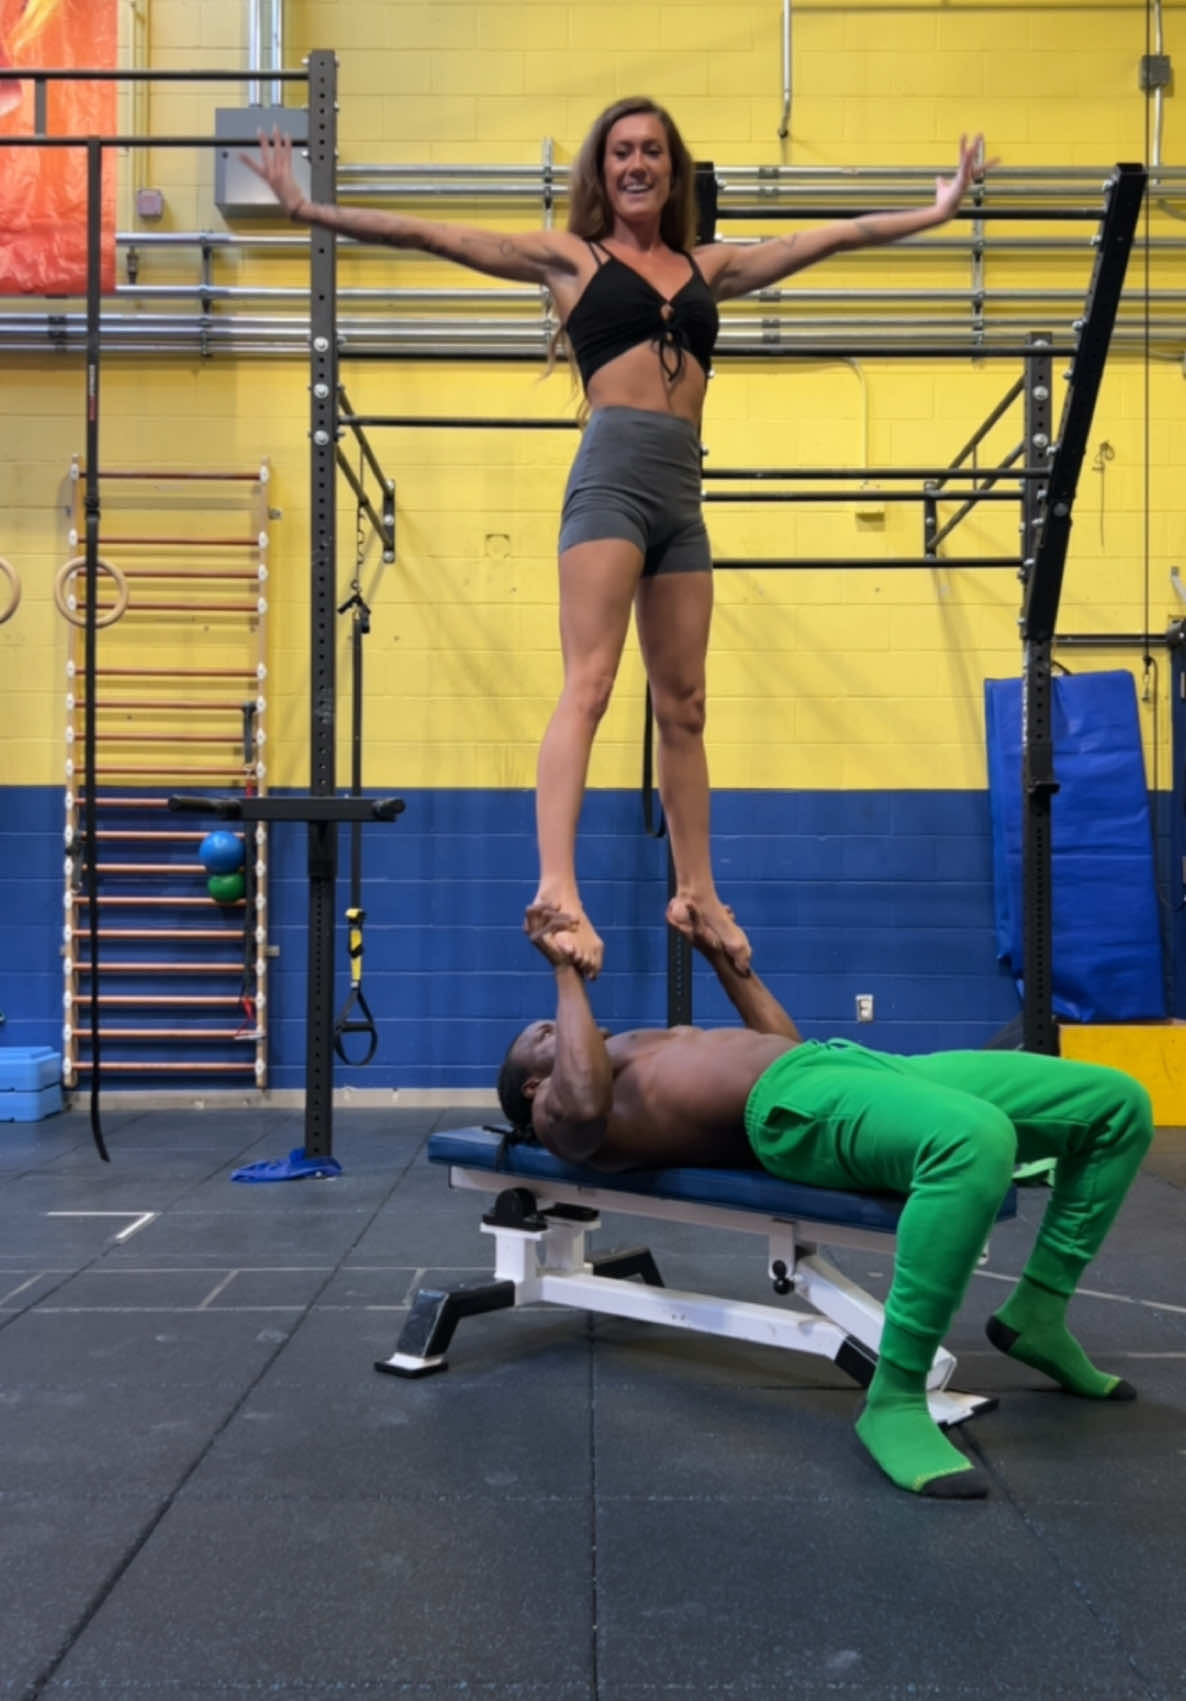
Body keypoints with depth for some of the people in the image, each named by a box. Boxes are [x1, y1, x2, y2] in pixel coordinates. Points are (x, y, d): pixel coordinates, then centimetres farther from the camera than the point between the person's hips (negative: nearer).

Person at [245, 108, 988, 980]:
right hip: (613, 474, -5)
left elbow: (833, 235, 27)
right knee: (588, 684, -18)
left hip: (682, 491, 5)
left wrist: (936, 209, 32)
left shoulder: (708, 266, 21)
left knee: (684, 705, 7)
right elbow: (428, 234, 7)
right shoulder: (569, 256, 11)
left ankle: (698, 891, 15)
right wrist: (311, 210, 1)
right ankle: (557, 888, -26)